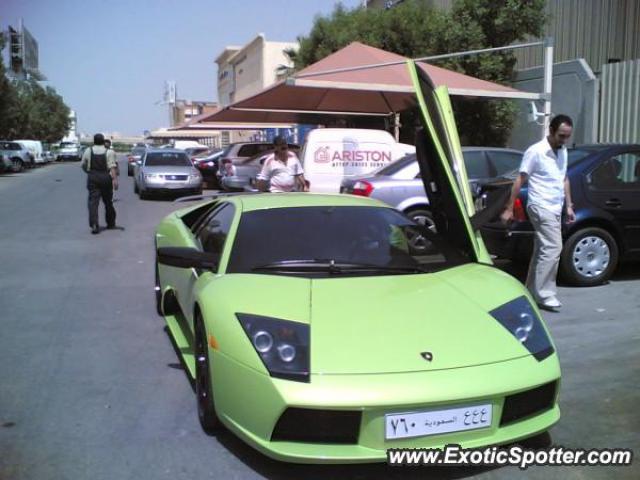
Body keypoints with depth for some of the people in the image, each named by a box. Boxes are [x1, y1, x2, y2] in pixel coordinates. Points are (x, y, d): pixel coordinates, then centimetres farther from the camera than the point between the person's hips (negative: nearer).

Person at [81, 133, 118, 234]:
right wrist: (115, 179, -17)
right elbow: (112, 167, -13)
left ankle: (94, 225, -17)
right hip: (106, 178, 0)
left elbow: (83, 165, 11)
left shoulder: (88, 151, 4)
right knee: (108, 201, 13)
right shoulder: (109, 152, -3)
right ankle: (111, 223, 26)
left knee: (93, 201, -3)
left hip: (92, 178, 0)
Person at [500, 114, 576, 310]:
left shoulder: (563, 152, 13)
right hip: (541, 208, -8)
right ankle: (544, 294, -9)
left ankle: (532, 291, 17)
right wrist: (509, 209, -11)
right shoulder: (536, 151, -11)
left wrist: (568, 206, 19)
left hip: (555, 209, 8)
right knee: (553, 248, -14)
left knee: (542, 250, 10)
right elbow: (520, 180, -10)